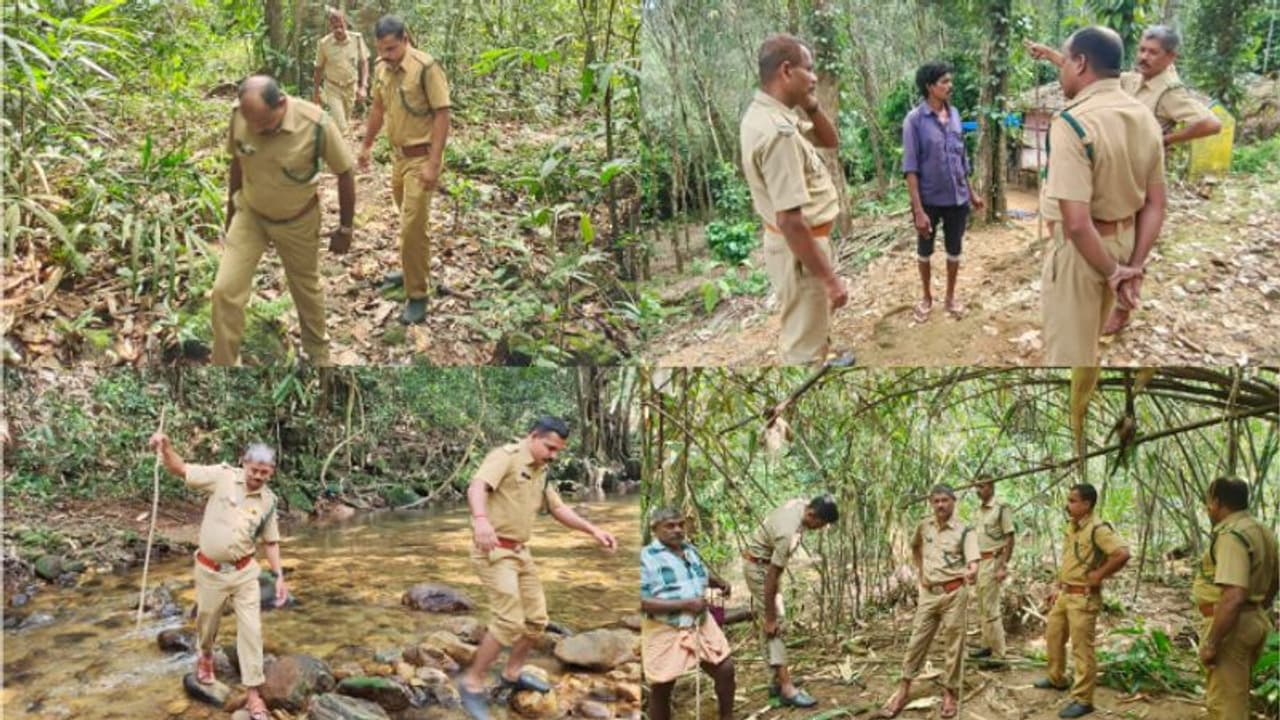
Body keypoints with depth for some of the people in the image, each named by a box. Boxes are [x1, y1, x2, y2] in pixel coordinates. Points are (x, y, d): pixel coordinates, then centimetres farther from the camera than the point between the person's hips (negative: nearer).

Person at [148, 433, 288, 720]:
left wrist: (279, 576, 3)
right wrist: (166, 446, -32)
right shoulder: (222, 477, -12)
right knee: (207, 623, 18)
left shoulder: (268, 500, -2)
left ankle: (254, 694, 4)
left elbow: (271, 541, 9)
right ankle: (205, 658, 53)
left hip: (244, 572, 1)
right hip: (210, 571, -1)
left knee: (251, 630, -3)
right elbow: (180, 469, -12)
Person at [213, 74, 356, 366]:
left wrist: (345, 229, -7)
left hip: (298, 221, -2)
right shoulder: (239, 115, -21)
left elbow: (344, 173, -15)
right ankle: (225, 361, 11)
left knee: (306, 288, 18)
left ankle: (318, 351, 45)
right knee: (225, 290, -7)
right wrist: (231, 210, 12)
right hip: (249, 215, 2)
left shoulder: (315, 124, -30)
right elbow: (237, 162, 0)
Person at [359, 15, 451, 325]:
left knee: (413, 226, -8)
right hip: (399, 155, 7)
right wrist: (367, 145, 21)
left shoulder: (426, 67, -20)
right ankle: (412, 270, 38)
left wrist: (433, 164, -23)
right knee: (408, 221, 20)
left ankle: (418, 296, 0)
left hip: (421, 157, -7)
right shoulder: (383, 67, 2)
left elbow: (442, 115, -20)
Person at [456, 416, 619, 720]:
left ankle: (512, 674, 33)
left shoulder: (539, 472, 14)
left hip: (520, 551, 9)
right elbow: (477, 488, -31)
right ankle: (472, 683, -3)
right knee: (509, 621, -16)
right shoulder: (505, 457, -13)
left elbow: (558, 508, 23)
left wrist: (593, 530, 12)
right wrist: (481, 519, -51)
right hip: (494, 551, -9)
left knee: (536, 618, 14)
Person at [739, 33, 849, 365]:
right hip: (799, 249, -10)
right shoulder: (778, 132, -28)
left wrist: (811, 105, -1)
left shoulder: (766, 113, 4)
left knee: (810, 335, 27)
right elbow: (790, 220, -31)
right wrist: (829, 278, -25)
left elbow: (830, 140, 18)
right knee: (805, 348, 3)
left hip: (798, 240, 10)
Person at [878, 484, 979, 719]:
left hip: (953, 593, -4)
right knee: (916, 642, 8)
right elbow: (914, 547, 27)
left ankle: (949, 693, 16)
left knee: (954, 645, 3)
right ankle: (903, 691, 17)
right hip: (928, 593, 4)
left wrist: (971, 572, -45)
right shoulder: (924, 527, 5)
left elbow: (972, 561, -22)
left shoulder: (964, 531, -8)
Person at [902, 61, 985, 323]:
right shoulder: (914, 120, -15)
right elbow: (911, 167, -16)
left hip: (957, 198, 4)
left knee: (954, 250, 15)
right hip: (929, 200, -4)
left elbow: (962, 157, 11)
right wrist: (918, 209, -20)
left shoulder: (954, 114, 1)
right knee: (924, 251, 14)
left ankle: (950, 297, 32)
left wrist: (971, 193, 13)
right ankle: (926, 297, 33)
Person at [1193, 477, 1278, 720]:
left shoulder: (1232, 535, -22)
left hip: (1231, 626, -10)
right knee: (1235, 696, 23)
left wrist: (1211, 643, -26)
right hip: (1254, 622, 10)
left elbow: (1234, 597, -31)